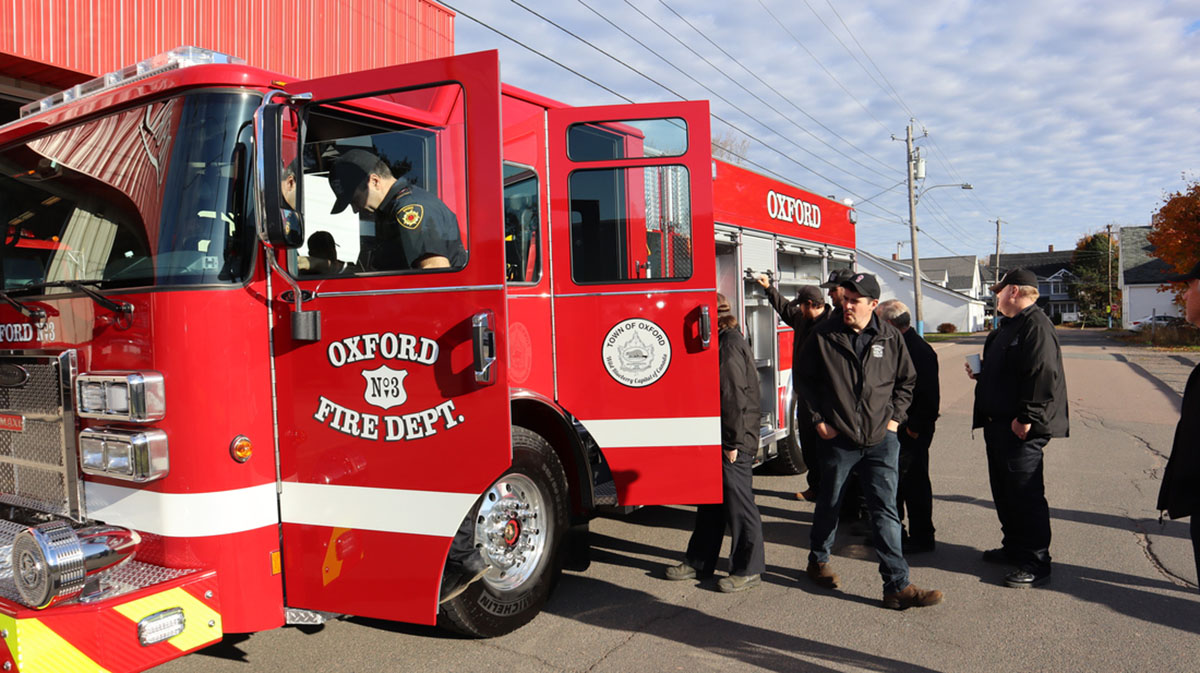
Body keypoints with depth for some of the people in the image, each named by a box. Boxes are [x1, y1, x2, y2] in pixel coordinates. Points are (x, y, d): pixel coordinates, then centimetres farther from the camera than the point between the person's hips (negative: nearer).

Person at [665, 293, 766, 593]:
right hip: (717, 440, 10)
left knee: (739, 504, 0)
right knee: (711, 501, 16)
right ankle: (699, 562, 26)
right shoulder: (723, 343, 15)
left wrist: (733, 443, -20)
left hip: (734, 443, -10)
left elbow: (735, 397, -21)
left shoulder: (730, 345, -17)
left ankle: (749, 570, 12)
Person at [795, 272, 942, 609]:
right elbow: (804, 380, 4)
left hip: (882, 439, 1)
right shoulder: (824, 336, -4)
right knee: (829, 505, 14)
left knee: (885, 511, -1)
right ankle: (818, 561, 36)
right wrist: (818, 419, -3)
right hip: (838, 439, 0)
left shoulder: (891, 338, 1)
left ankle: (897, 586, 2)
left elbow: (907, 380, 14)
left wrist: (895, 417, 3)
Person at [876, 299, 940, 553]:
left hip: (913, 430, -10)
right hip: (895, 426, 10)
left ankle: (921, 537, 11)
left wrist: (916, 427, -21)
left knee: (914, 480, -1)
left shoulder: (920, 351, -17)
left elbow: (928, 394, -22)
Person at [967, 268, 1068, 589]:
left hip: (1020, 429, -11)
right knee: (1004, 492, 18)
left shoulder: (1035, 325, -15)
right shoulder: (1009, 326, 18)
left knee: (1026, 495, -4)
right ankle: (1014, 548, 31)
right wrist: (981, 374, 10)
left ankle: (1036, 564, 4)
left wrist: (1026, 418, -25)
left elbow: (1043, 375, -24)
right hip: (998, 424, 11)